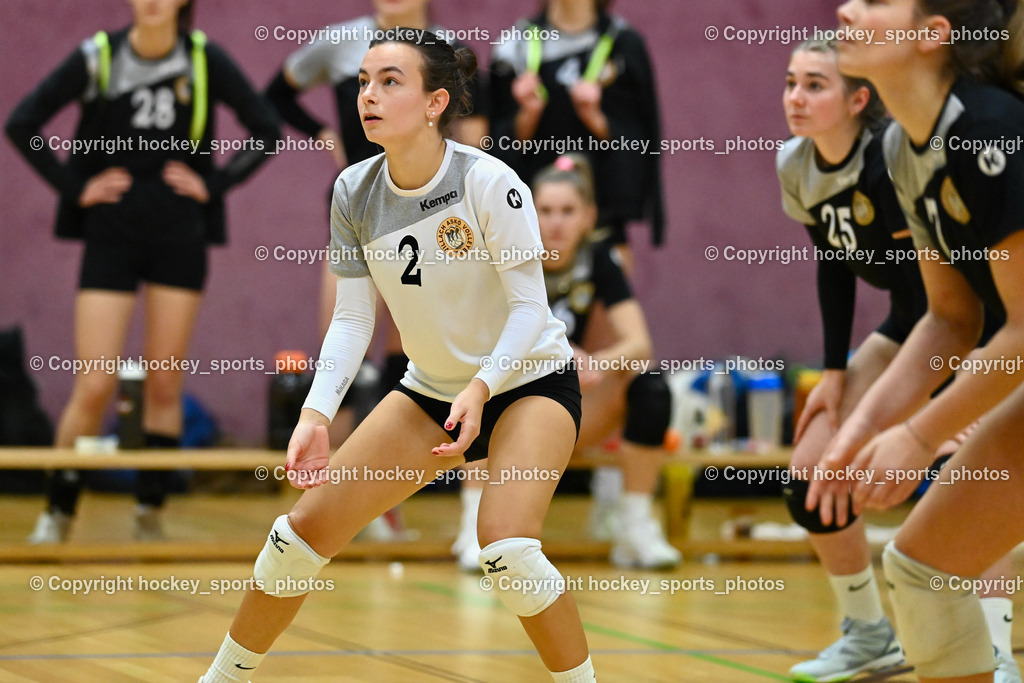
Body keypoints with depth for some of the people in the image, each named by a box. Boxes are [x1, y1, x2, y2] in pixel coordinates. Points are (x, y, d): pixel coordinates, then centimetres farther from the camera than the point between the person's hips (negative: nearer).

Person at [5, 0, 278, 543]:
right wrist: (76, 187, -5)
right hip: (111, 233, -1)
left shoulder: (204, 59, -1)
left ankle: (150, 515, 14)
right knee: (95, 386, -6)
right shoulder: (98, 57, -5)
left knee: (165, 383, 3)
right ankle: (57, 514, 8)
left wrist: (214, 183, -2)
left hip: (180, 237, 1)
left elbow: (266, 129, 6)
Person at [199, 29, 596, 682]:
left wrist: (481, 387, -36)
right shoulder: (355, 191, -8)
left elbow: (530, 304, -21)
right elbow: (352, 318, -7)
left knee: (506, 546, -29)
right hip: (431, 390, 5)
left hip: (531, 381, -5)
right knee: (307, 528, 1)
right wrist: (317, 414, -21)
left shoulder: (487, 181, -23)